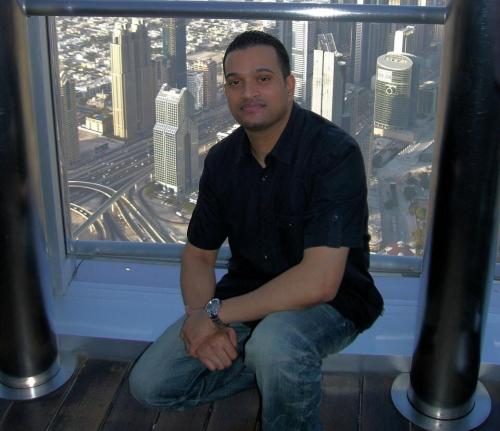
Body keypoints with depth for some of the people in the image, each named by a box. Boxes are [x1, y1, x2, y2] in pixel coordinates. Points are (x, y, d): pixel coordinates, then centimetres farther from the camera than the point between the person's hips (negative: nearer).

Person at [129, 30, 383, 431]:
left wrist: (216, 313, -24)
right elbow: (198, 255, 6)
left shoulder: (334, 152, -23)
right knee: (150, 385, -5)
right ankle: (280, 368, 10)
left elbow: (319, 281, -30)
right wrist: (200, 323, -15)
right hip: (248, 296, 6)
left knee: (273, 344, -39)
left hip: (328, 301, -6)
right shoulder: (223, 159, -1)